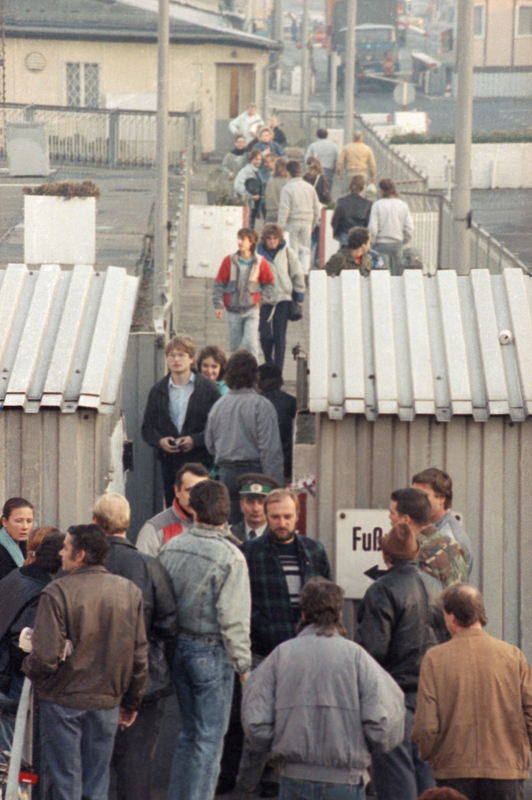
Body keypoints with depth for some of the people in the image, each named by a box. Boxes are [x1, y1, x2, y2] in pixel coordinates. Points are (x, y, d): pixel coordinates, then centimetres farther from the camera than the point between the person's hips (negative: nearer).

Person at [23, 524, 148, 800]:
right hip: (107, 702, 4)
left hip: (63, 702, -4)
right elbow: (140, 656, 6)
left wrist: (28, 668, 3)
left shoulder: (57, 593, -16)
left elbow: (45, 657, -20)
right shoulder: (130, 592, 1)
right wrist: (132, 702, 18)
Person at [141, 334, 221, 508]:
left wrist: (195, 440, -15)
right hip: (169, 462, 3)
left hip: (199, 462, -3)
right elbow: (147, 427, 12)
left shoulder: (207, 388, 1)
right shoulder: (158, 391, 11)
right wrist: (159, 440, -9)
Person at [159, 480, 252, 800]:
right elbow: (233, 619, -17)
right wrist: (243, 663, -7)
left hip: (179, 645, 6)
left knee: (188, 734, 18)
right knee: (209, 738, 2)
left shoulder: (172, 548, 1)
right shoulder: (230, 557, -17)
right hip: (212, 652, -6)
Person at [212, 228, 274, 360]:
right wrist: (218, 305, -5)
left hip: (252, 310, -2)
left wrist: (262, 300, -3)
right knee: (234, 345, 8)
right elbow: (219, 284, 4)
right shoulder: (229, 261, 2)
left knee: (251, 344, -14)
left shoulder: (261, 262, 0)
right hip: (233, 311, 2)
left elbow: (269, 284, 10)